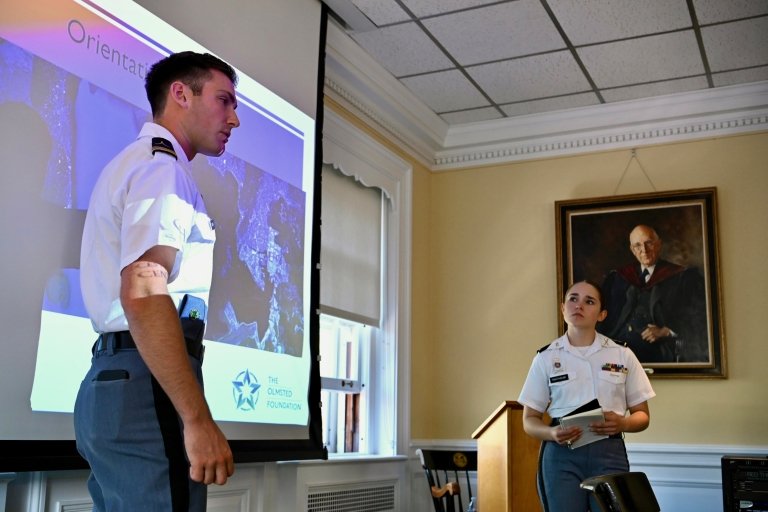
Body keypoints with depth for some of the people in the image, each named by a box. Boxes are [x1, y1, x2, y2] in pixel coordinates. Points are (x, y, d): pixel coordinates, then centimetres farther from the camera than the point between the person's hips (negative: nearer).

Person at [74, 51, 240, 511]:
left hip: (114, 380, 10)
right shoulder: (161, 168, -8)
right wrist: (198, 419, -26)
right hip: (146, 387, -10)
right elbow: (143, 293, -23)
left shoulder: (132, 164, 24)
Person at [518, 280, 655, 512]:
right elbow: (530, 420, 8)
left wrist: (622, 424, -11)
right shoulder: (546, 358, 6)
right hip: (561, 455, 0)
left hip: (609, 453, 1)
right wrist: (552, 433, -14)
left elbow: (642, 416, 11)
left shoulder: (622, 355, 8)